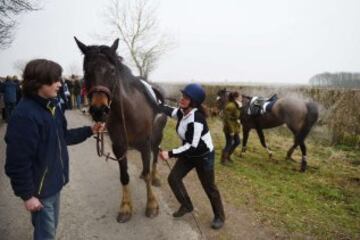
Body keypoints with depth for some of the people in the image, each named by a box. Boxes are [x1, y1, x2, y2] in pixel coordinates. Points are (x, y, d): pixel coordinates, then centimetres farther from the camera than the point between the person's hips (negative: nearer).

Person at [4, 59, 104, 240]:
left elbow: (63, 136, 14)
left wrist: (89, 130, 5)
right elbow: (18, 162, -24)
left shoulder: (52, 106, 2)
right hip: (39, 187, -8)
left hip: (54, 181, 8)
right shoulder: (24, 115, -26)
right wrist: (27, 195, -18)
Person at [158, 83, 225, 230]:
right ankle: (186, 206, 28)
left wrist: (170, 154, -34)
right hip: (188, 154, 8)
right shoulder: (182, 112, -9)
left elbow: (192, 146, -34)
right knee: (173, 178, 5)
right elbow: (168, 110, 8)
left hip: (204, 157, -8)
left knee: (209, 187, 7)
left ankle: (219, 216, 31)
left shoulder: (197, 119, -33)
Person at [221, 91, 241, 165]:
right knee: (229, 144, 2)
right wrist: (231, 130, -23)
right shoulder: (230, 106, -23)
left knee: (237, 142, 18)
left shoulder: (235, 105, 8)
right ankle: (223, 159, 20)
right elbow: (227, 119, -25)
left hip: (235, 128, 10)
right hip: (230, 129, -10)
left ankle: (228, 156, 33)